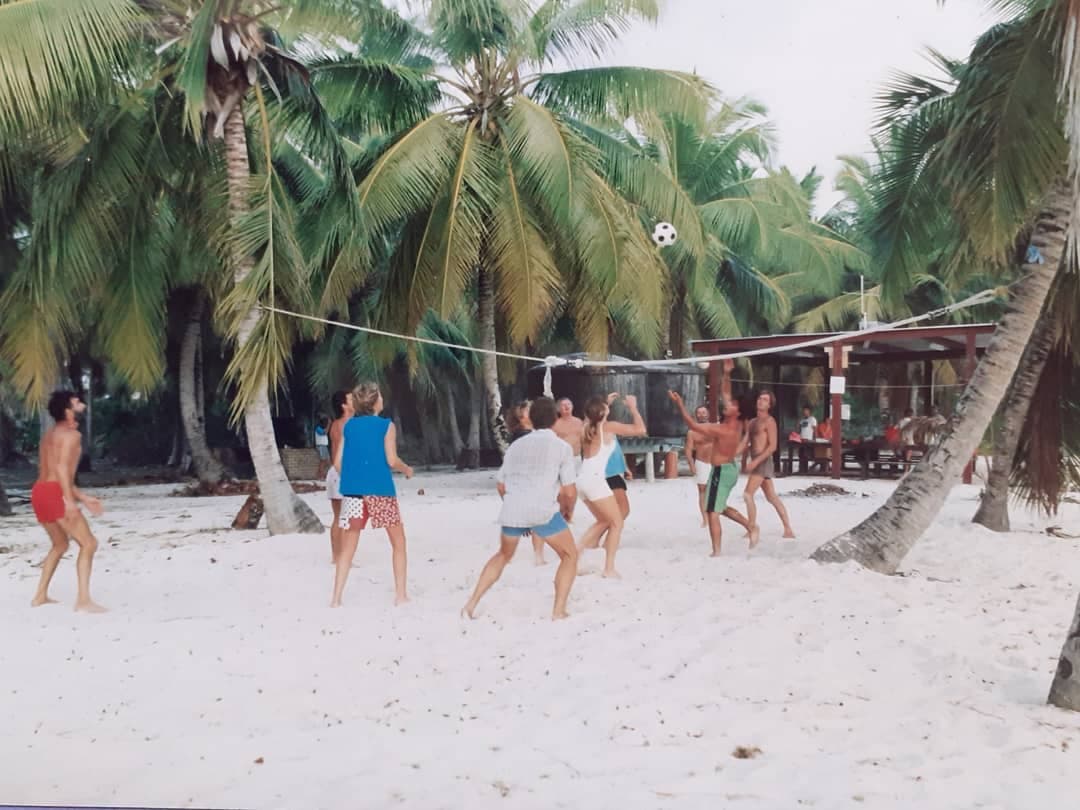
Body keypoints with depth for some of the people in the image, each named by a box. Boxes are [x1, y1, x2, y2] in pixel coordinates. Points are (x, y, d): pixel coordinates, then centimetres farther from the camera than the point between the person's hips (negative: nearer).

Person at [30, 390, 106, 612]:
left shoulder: (50, 434, 24)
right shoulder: (72, 434, -5)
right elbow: (62, 468, -18)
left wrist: (84, 498, 26)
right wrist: (70, 501, -25)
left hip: (40, 492, 9)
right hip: (54, 493, -9)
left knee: (60, 545, 26)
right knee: (88, 543, -7)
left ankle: (40, 595, 27)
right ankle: (83, 600, -16)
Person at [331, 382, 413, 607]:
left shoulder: (348, 425, 9)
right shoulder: (386, 425, -2)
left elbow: (338, 462, 7)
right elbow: (391, 461, -9)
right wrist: (407, 469, 11)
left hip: (353, 492, 3)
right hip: (380, 492, -3)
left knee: (347, 548, 9)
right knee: (398, 543, 12)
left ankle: (336, 598, 3)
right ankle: (401, 595, 9)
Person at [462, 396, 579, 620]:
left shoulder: (517, 445, 21)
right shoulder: (561, 446, 7)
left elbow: (501, 485, 22)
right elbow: (569, 491, 3)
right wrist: (567, 510, 23)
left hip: (511, 510, 5)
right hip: (543, 510, -5)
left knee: (503, 555, 29)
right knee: (570, 556, 14)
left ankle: (471, 604, 23)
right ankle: (558, 610, 2)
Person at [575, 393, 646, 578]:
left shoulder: (587, 427, 15)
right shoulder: (609, 427, -5)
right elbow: (640, 430, -7)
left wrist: (606, 403, 38)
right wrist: (633, 407, 5)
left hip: (583, 479, 8)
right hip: (595, 479, -8)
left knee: (604, 521, 20)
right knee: (617, 522, 2)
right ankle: (609, 568, -4)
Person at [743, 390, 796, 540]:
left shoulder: (769, 421, -9)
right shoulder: (753, 422, 17)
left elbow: (772, 446, -17)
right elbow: (748, 443, 21)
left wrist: (755, 461, -22)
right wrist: (744, 460, 12)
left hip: (763, 462, -9)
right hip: (757, 462, 9)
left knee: (748, 494, -12)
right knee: (772, 497, 9)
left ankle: (753, 528, -6)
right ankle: (788, 530, 12)